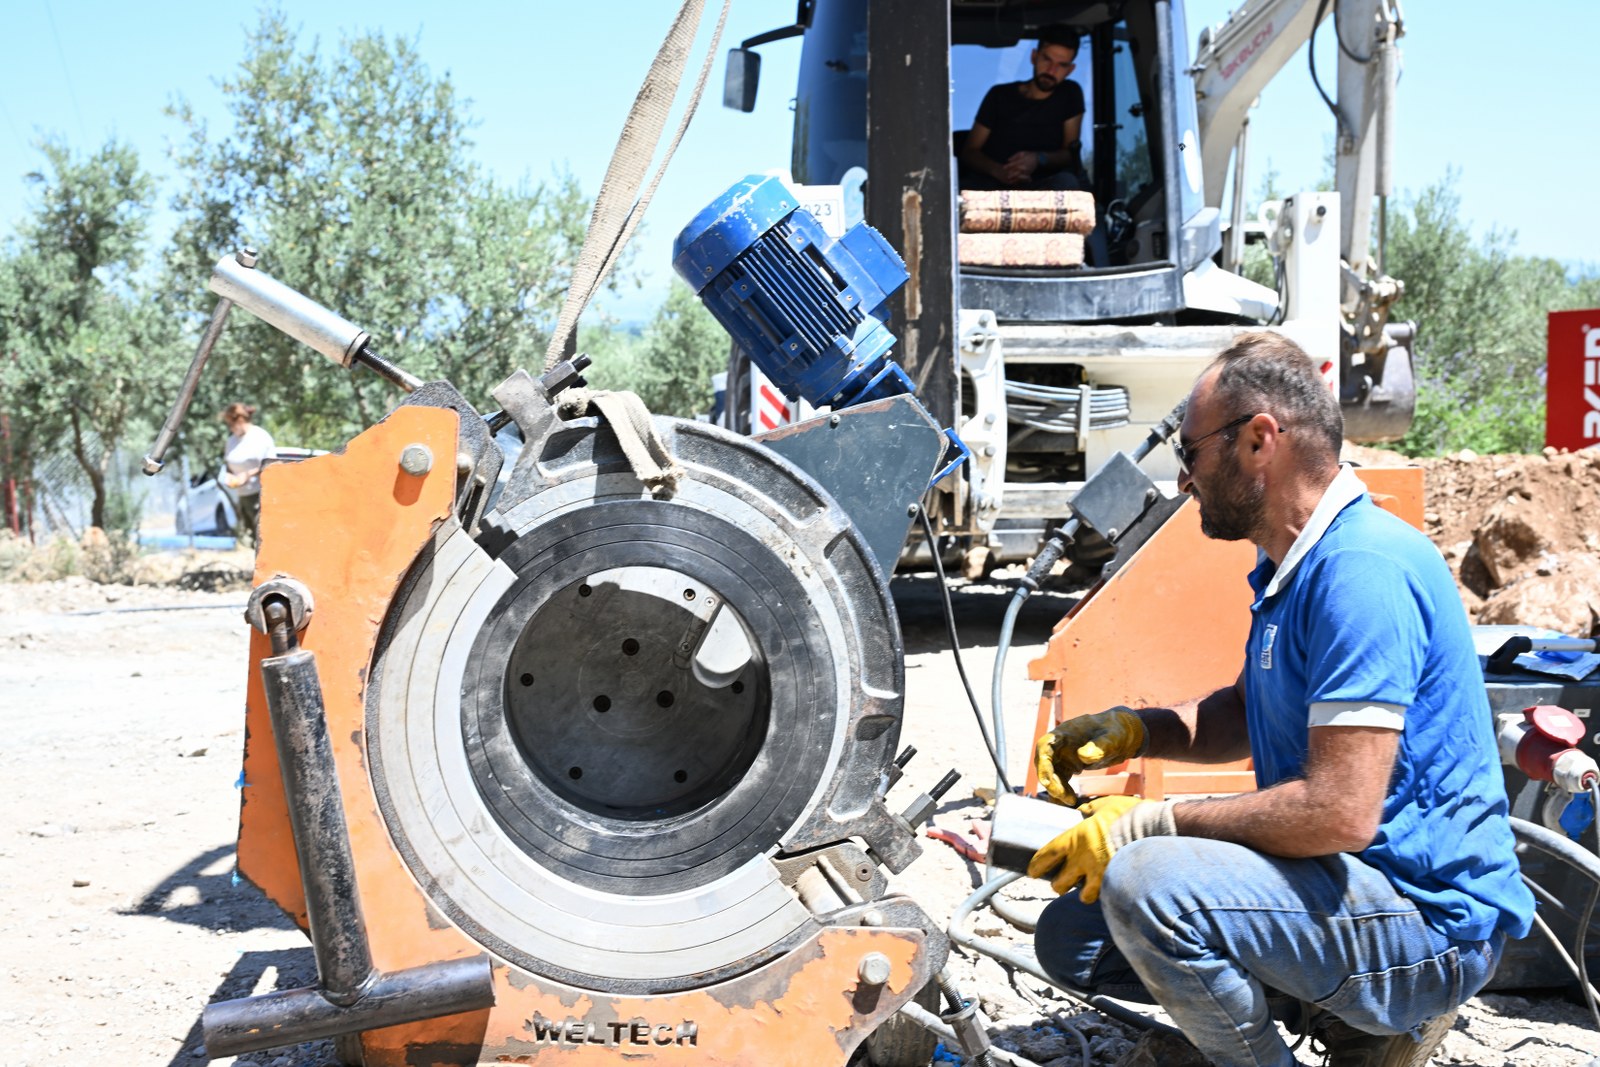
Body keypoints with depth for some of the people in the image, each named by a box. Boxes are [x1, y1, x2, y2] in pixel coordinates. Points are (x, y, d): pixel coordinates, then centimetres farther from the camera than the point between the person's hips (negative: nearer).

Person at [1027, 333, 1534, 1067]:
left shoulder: (1362, 569, -23)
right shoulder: (1291, 566, 11)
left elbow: (1340, 812, -29)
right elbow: (1247, 712, 25)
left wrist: (1156, 822, -19)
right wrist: (1133, 731, 5)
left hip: (1428, 920, -10)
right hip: (1346, 882, 10)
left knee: (1145, 885, -31)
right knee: (1072, 938, 8)